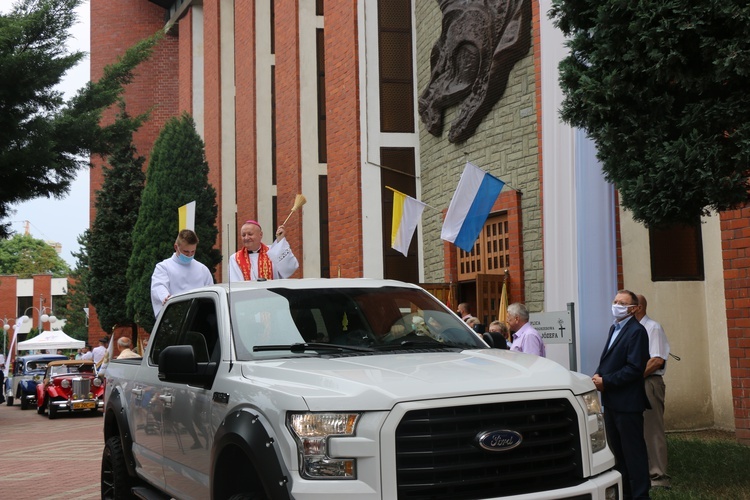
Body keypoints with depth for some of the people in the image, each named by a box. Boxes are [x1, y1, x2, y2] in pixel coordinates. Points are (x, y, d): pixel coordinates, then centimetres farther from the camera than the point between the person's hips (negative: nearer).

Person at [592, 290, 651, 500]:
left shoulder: (636, 331, -13)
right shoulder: (614, 328, 16)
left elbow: (634, 368, -20)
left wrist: (606, 381, -18)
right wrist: (598, 375, -1)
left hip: (627, 402, -9)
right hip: (611, 400, 9)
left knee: (633, 451, -1)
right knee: (617, 450, 15)